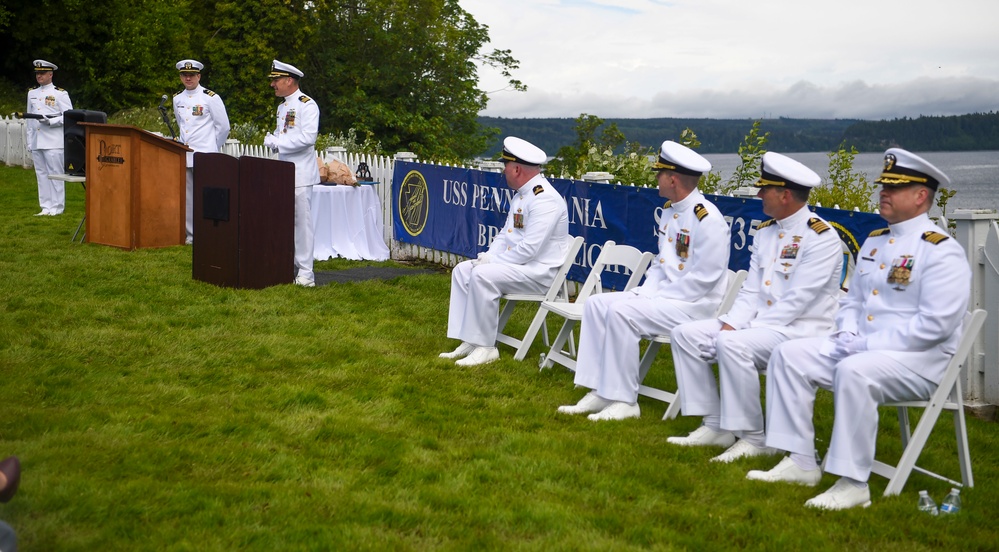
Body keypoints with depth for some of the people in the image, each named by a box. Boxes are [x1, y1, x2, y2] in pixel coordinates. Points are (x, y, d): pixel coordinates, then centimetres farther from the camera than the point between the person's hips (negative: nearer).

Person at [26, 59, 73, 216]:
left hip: (54, 143, -6)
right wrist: (29, 142, 14)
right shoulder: (32, 93, 16)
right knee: (41, 175, 7)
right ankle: (46, 207, 11)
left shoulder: (60, 94, -2)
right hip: (36, 143, 6)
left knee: (55, 174, -4)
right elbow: (30, 119, 18)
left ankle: (57, 208, 1)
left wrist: (50, 121, -19)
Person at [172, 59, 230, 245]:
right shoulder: (177, 99, 13)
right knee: (187, 197, 7)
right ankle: (190, 235, 13)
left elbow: (223, 126, 1)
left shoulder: (211, 98, -4)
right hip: (184, 155, 6)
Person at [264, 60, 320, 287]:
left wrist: (279, 143, -14)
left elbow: (308, 137, -21)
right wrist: (271, 139, 5)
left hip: (301, 174, -8)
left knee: (302, 221, -6)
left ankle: (305, 272, -3)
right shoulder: (282, 107, 18)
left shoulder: (307, 105, -9)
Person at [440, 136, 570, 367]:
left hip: (539, 271, -10)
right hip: (517, 264, 10)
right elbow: (505, 233, 18)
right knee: (463, 270, 2)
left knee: (483, 275, -27)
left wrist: (493, 261, -17)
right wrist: (489, 256, -1)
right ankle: (469, 341, -2)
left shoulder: (544, 199, -20)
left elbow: (529, 249, -26)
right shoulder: (521, 195, 12)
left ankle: (486, 347, -18)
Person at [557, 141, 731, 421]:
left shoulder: (707, 219, -18)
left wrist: (657, 299, -17)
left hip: (695, 304, -10)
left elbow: (703, 278, -21)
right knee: (597, 303, -2)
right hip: (663, 295, 10)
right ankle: (599, 392, -3)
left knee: (621, 312, -27)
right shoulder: (669, 210, 12)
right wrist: (646, 293, 1)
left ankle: (624, 401, -17)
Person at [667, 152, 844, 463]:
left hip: (801, 330, -9)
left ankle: (753, 438, -19)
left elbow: (795, 302, -20)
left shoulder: (821, 237, -14)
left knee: (732, 344, -34)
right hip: (759, 323, 9)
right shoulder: (766, 232, 12)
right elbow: (751, 291, 11)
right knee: (685, 334, -3)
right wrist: (730, 323, -8)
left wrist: (737, 331, -21)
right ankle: (715, 426, 1)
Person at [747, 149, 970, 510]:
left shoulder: (941, 251, -12)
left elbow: (935, 325, -20)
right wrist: (849, 336, 1)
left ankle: (853, 484, -28)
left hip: (921, 360, -8)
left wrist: (866, 345, -20)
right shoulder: (874, 242, 15)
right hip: (860, 348, 9)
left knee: (854, 371, -37)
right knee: (789, 355, -5)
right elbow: (852, 301, 24)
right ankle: (800, 463, -4)